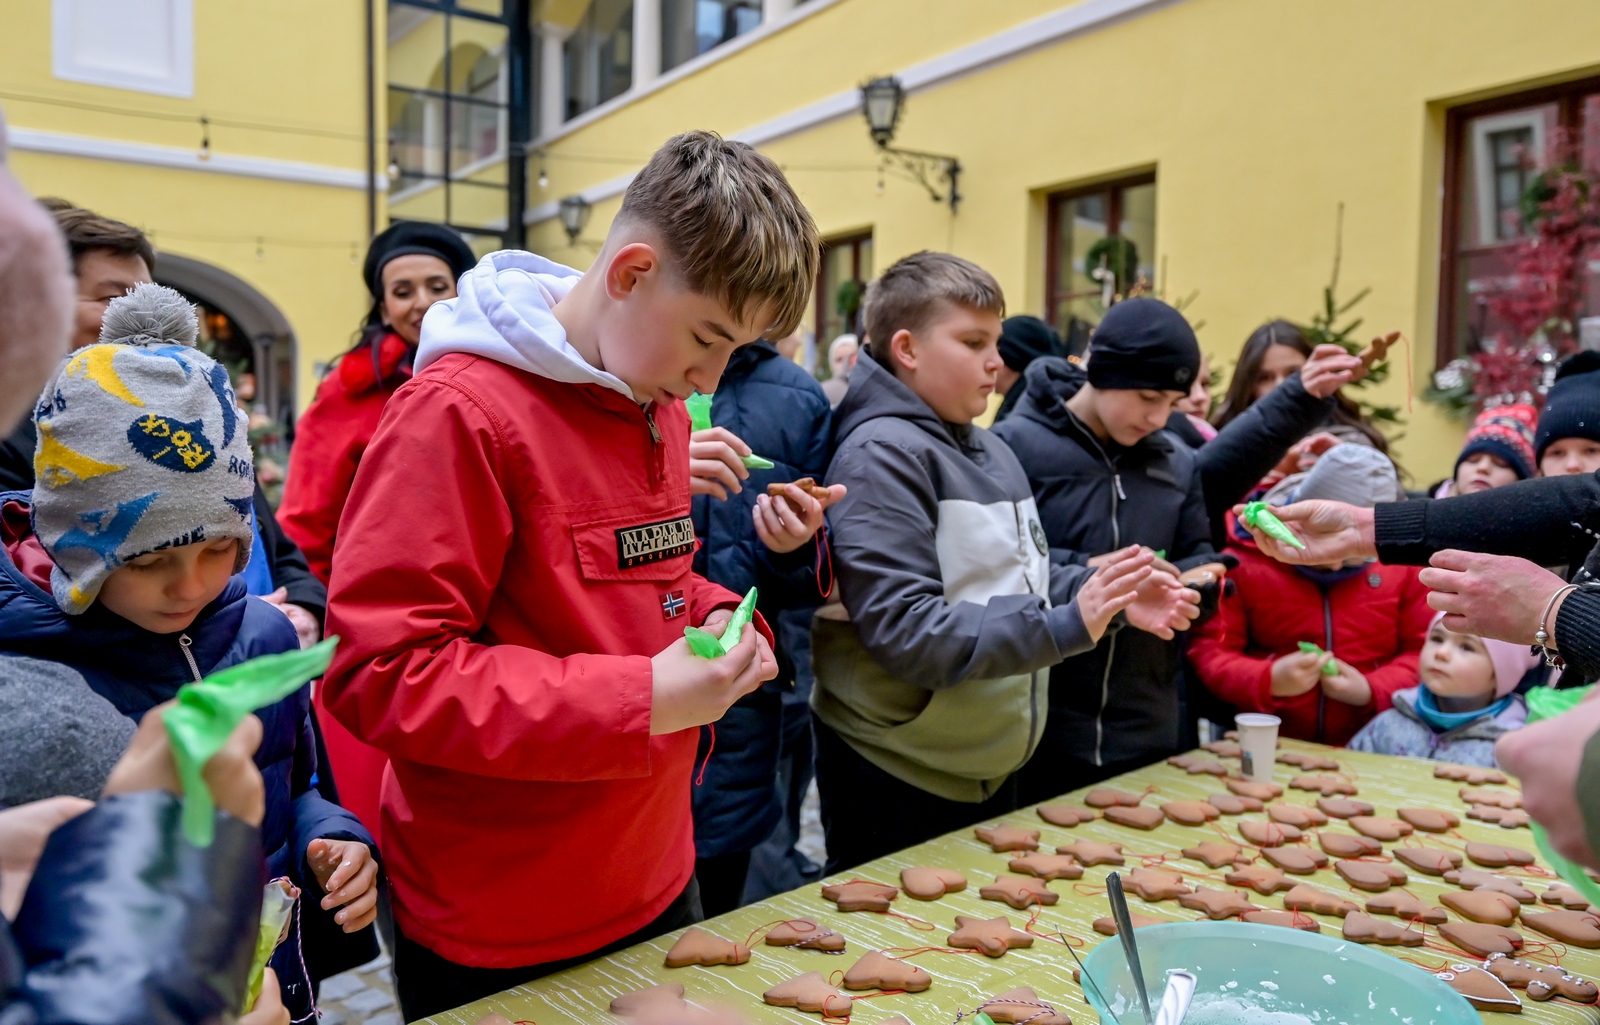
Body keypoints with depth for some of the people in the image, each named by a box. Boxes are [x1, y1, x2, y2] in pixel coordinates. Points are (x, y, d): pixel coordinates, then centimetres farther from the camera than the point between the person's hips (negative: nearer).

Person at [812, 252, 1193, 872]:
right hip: (899, 782, -8)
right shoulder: (883, 454, -18)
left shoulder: (992, 452, 8)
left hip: (992, 768, 8)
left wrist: (1109, 598, -3)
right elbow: (903, 631, -26)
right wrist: (1067, 626, -27)